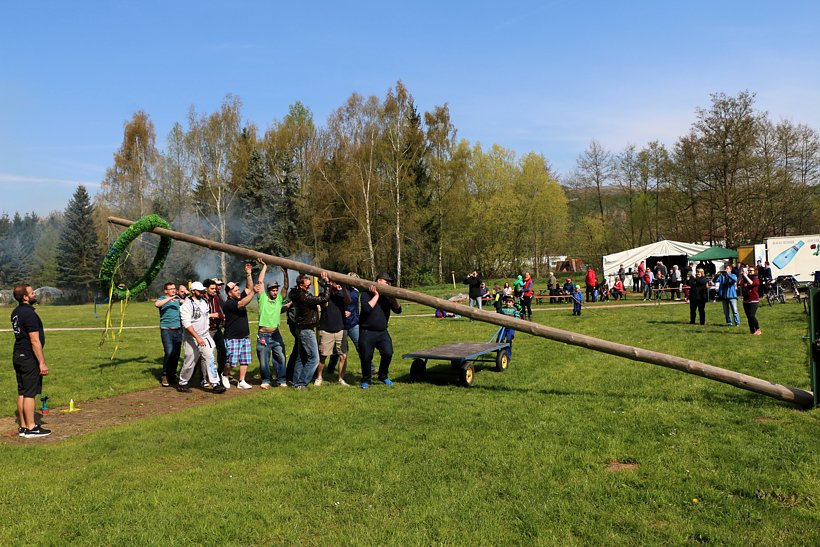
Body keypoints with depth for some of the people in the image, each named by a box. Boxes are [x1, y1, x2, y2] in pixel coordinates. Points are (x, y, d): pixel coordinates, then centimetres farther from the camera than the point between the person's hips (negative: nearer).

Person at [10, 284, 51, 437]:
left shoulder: (16, 312, 12)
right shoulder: (29, 314, -18)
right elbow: (35, 341, -20)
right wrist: (42, 363, -18)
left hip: (18, 356, 10)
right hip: (29, 358, -10)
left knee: (22, 393, 13)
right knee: (30, 393, -4)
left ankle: (23, 426, 19)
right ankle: (31, 428, 0)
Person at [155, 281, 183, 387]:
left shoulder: (178, 299, 17)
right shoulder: (162, 299, 2)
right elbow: (157, 304, -20)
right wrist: (170, 298, -20)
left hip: (178, 330, 5)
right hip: (166, 330, -5)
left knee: (176, 354, 5)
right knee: (169, 352, -15)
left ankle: (173, 375, 17)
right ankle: (165, 376, -5)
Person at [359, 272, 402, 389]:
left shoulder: (387, 296, 10)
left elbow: (398, 310, 2)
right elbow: (367, 308, -21)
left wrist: (393, 298, -11)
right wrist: (376, 295, -15)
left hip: (382, 332, 4)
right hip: (367, 332, -4)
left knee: (388, 353, -10)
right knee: (366, 357, 1)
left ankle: (383, 376, 14)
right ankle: (365, 380, 22)